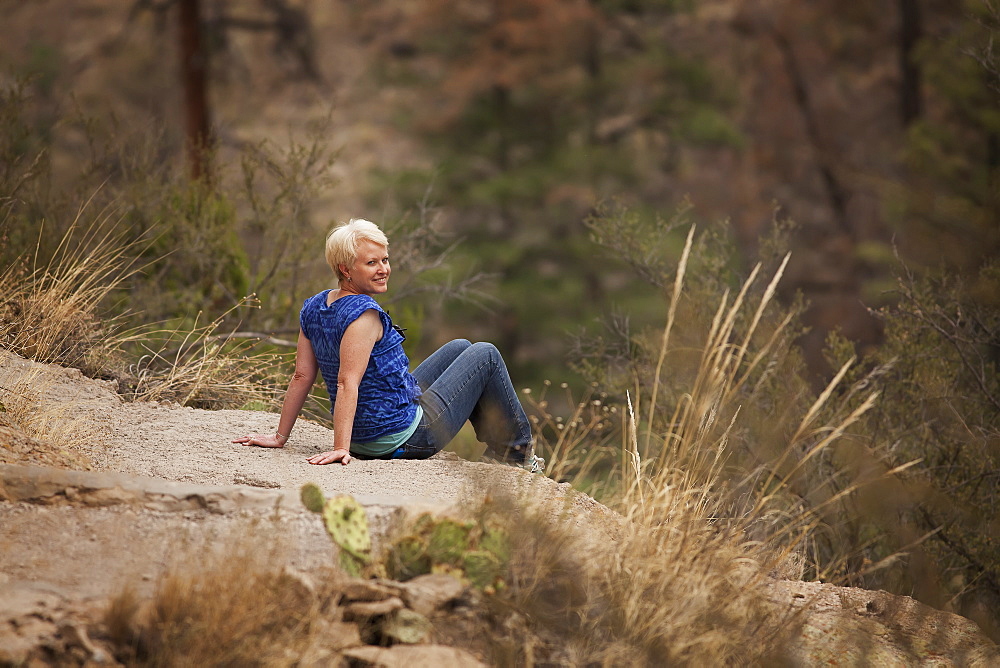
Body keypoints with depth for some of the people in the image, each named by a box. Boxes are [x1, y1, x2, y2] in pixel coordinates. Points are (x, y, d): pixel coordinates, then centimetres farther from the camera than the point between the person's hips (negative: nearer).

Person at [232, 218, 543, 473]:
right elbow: (347, 383, -31)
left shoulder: (313, 308, -2)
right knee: (485, 355, 9)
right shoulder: (364, 313, -27)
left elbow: (301, 377, -1)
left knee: (459, 348, 26)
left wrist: (280, 437, 2)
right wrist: (341, 448, -34)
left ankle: (495, 442, 38)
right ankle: (518, 449, 25)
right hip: (404, 437, -9)